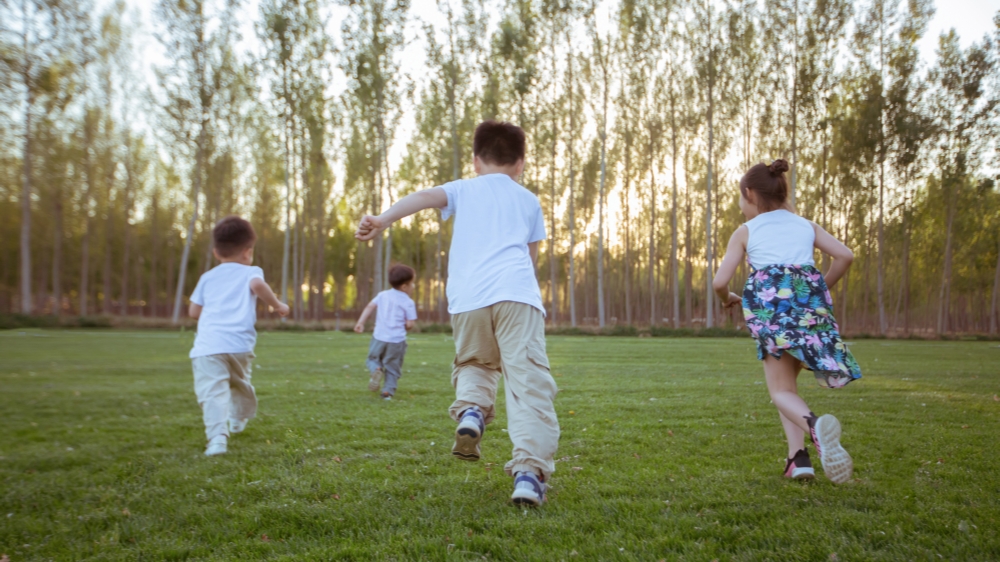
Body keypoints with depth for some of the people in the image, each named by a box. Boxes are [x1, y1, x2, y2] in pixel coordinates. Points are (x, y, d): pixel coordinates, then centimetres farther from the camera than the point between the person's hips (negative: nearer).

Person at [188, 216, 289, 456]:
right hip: (239, 344, 0)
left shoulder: (208, 277, 21)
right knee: (240, 382, 26)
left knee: (212, 391, -14)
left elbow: (193, 312, 23)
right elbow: (257, 284, -13)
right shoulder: (250, 272, 12)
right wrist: (278, 305, -1)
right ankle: (239, 419, 48)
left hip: (207, 345, 0)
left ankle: (217, 436, -34)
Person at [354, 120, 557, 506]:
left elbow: (425, 197, 2)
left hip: (468, 298, 1)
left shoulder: (463, 189, 22)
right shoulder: (529, 200, 25)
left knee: (474, 364, 26)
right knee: (527, 380, -6)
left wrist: (384, 219, -10)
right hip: (517, 293, -1)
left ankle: (471, 409, -5)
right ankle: (529, 470, -22)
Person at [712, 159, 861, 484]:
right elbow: (845, 255, 9)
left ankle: (814, 425, -29)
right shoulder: (806, 225, 23)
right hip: (811, 299, 3)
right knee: (787, 380, 19)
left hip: (768, 301, -3)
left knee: (781, 389, 5)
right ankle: (797, 457, 2)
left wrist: (727, 299, 29)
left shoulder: (745, 232, 16)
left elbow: (720, 282, 7)